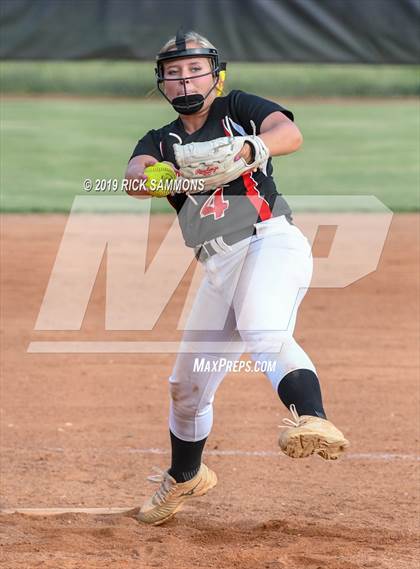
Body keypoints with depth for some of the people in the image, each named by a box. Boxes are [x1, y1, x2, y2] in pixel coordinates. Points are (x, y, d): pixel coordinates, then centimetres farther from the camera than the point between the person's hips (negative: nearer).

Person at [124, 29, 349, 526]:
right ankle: (184, 476, 39)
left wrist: (246, 148, -33)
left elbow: (290, 134, -12)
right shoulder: (161, 141, 19)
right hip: (220, 267, 5)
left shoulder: (238, 109, 9)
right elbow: (136, 174, -5)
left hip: (272, 240, -5)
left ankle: (313, 421, -57)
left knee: (262, 331, -35)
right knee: (187, 384, 13)